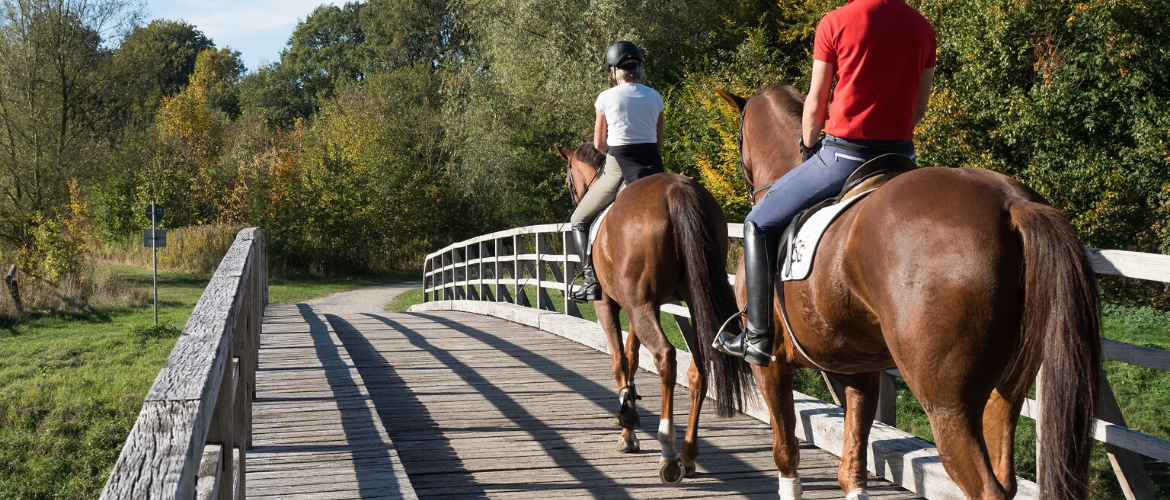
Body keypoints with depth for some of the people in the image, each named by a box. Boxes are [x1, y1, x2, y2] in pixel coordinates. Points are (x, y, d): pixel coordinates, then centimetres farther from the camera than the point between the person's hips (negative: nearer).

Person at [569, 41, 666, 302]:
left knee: (580, 221, 14)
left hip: (618, 168, -3)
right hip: (653, 166, 3)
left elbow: (599, 143, 2)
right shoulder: (655, 97, 7)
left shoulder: (607, 98, -3)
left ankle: (591, 280, 0)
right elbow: (659, 142, 11)